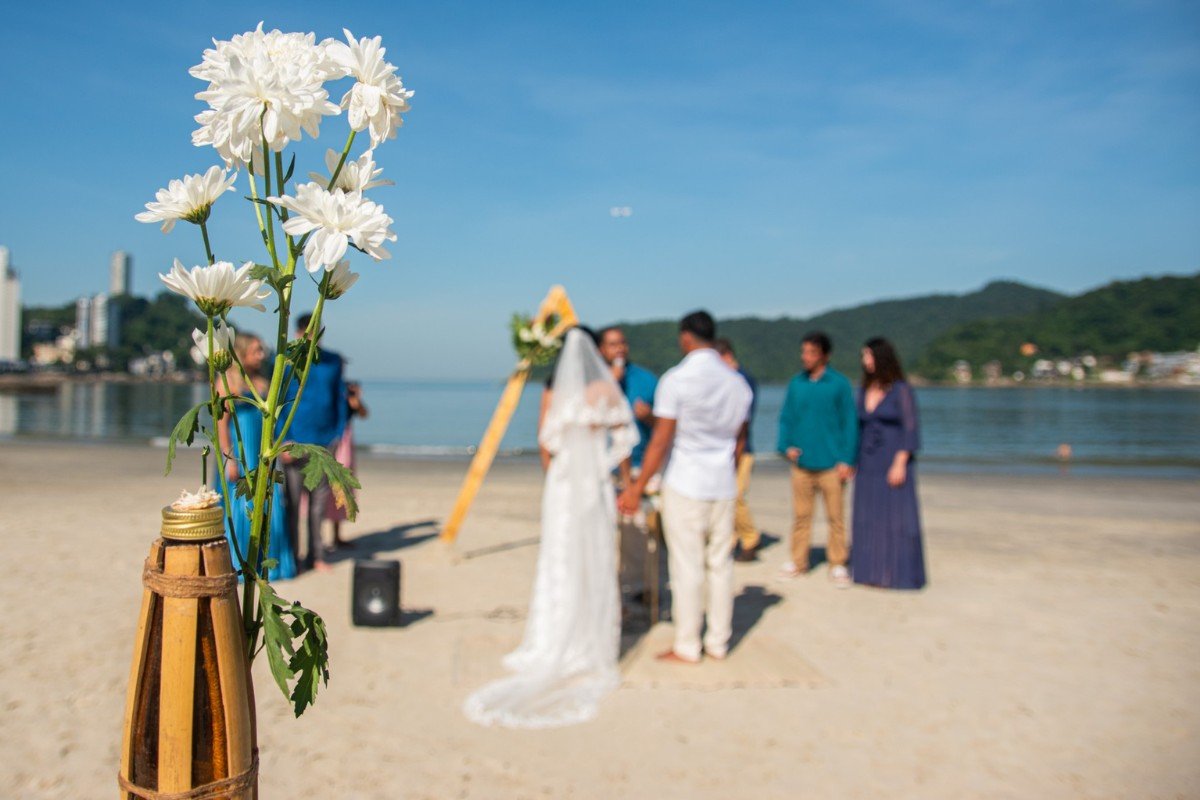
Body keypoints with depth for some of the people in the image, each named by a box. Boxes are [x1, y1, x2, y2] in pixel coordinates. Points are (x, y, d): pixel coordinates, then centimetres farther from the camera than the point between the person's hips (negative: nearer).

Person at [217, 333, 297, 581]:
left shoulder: (262, 381, 11)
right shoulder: (229, 381, -7)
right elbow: (221, 423, -10)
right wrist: (230, 460, -14)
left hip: (263, 453, 6)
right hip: (240, 454, -6)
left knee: (270, 507, 5)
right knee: (240, 508, -1)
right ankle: (239, 564, 11)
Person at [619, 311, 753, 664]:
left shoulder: (676, 379, -11)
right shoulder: (737, 383, 6)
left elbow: (661, 440, -12)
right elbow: (739, 440, 13)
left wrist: (637, 488, -7)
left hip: (685, 485, -5)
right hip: (724, 486, 6)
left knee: (687, 566, 1)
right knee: (721, 564, 12)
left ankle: (687, 647, 10)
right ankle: (718, 641, 20)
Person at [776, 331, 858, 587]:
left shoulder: (839, 384, -2)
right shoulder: (796, 383, 6)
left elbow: (849, 423, -1)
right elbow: (786, 418, 11)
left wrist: (847, 460, -6)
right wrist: (787, 445, -5)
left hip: (830, 463, -3)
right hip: (801, 461, 3)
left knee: (835, 516, 4)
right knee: (801, 515, 9)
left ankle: (838, 565, 14)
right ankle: (798, 561, 19)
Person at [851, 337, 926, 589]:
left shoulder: (901, 389, -7)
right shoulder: (865, 391, 11)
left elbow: (910, 428, -11)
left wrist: (900, 464, -19)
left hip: (893, 463, -6)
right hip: (868, 464, 6)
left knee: (896, 517, -2)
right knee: (868, 518, 6)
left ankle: (900, 573, 7)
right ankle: (872, 570, 14)